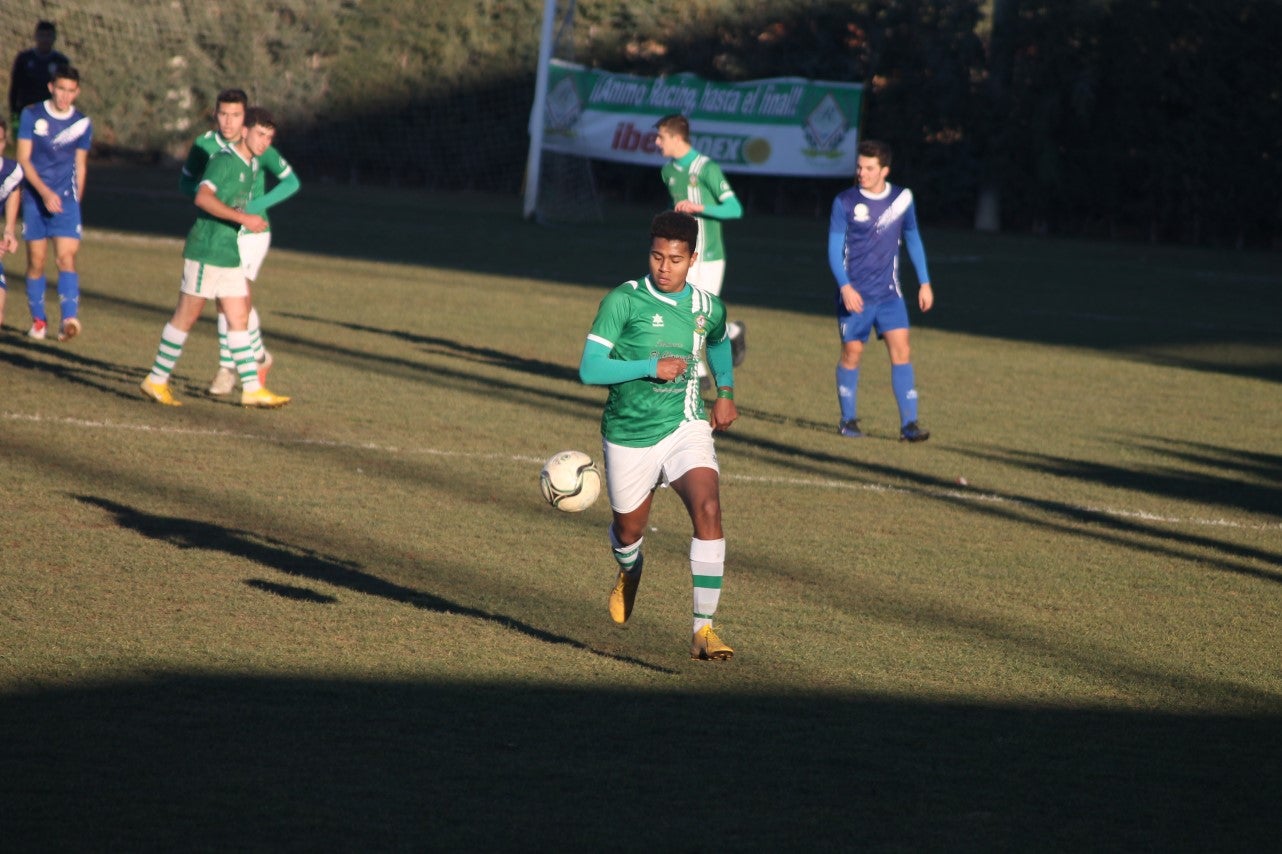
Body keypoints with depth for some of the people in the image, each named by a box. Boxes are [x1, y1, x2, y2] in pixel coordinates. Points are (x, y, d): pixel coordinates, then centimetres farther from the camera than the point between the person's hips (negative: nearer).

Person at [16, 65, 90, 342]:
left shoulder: (83, 123, 4)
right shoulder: (31, 116, -2)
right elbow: (23, 159, -6)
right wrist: (45, 192, -17)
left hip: (66, 199, 0)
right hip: (35, 198, 0)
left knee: (66, 257, -14)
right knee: (36, 261, 3)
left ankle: (70, 319, -24)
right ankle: (38, 319, 16)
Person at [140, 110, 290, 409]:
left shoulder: (250, 165, 14)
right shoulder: (224, 160, -14)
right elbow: (203, 197, -27)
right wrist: (243, 218, -28)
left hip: (230, 254, 9)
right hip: (206, 252, -9)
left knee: (239, 320, 6)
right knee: (186, 317, -3)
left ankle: (252, 388, 6)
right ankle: (156, 381, 5)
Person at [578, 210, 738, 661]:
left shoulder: (708, 308, 1)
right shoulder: (624, 301, -13)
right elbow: (589, 368, -18)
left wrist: (725, 393, 19)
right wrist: (652, 367, -25)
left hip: (685, 426, 1)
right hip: (629, 436, -1)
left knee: (708, 509, -23)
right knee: (629, 530, 16)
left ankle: (703, 629, -23)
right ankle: (629, 572, 57)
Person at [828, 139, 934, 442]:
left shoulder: (902, 198, 3)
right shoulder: (845, 202, -6)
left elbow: (913, 239, 16)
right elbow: (834, 248, -6)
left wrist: (925, 283, 14)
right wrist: (845, 286, -19)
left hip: (888, 292, 2)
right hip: (854, 294, -2)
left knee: (901, 350, -10)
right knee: (852, 352, 4)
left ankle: (908, 424, -12)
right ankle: (848, 420, 22)